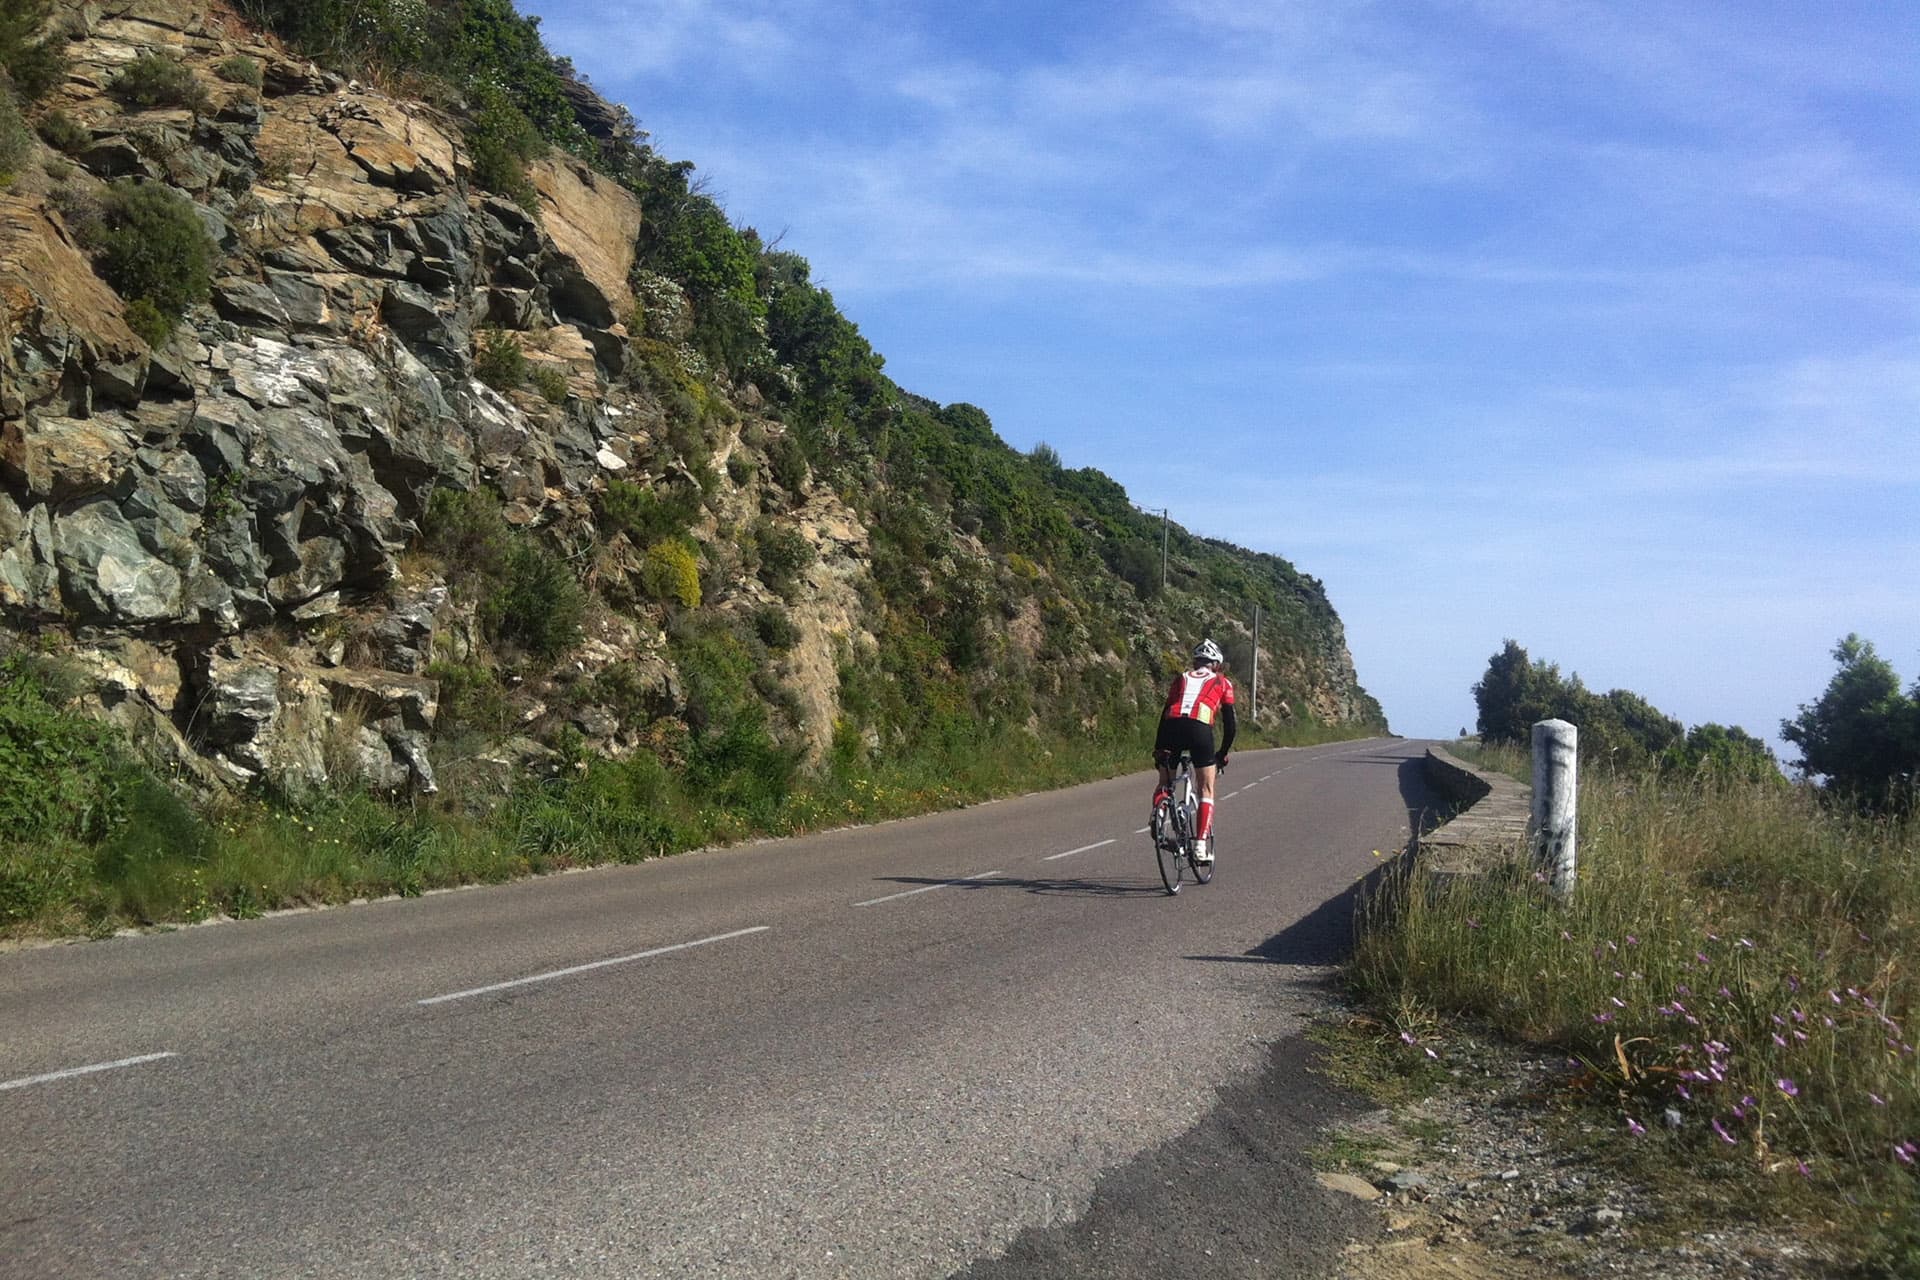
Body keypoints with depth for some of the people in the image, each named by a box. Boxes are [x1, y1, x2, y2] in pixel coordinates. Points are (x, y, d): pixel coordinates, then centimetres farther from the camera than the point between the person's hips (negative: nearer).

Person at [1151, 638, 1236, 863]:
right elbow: (1229, 722, 18)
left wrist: (1158, 748, 24)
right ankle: (1201, 844, -1)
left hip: (1172, 727, 2)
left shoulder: (1181, 678, 28)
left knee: (1165, 783, 21)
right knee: (1206, 791, 10)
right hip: (1200, 729, -2)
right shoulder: (1222, 683, 22)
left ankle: (1158, 809, -11)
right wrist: (1223, 753, 27)